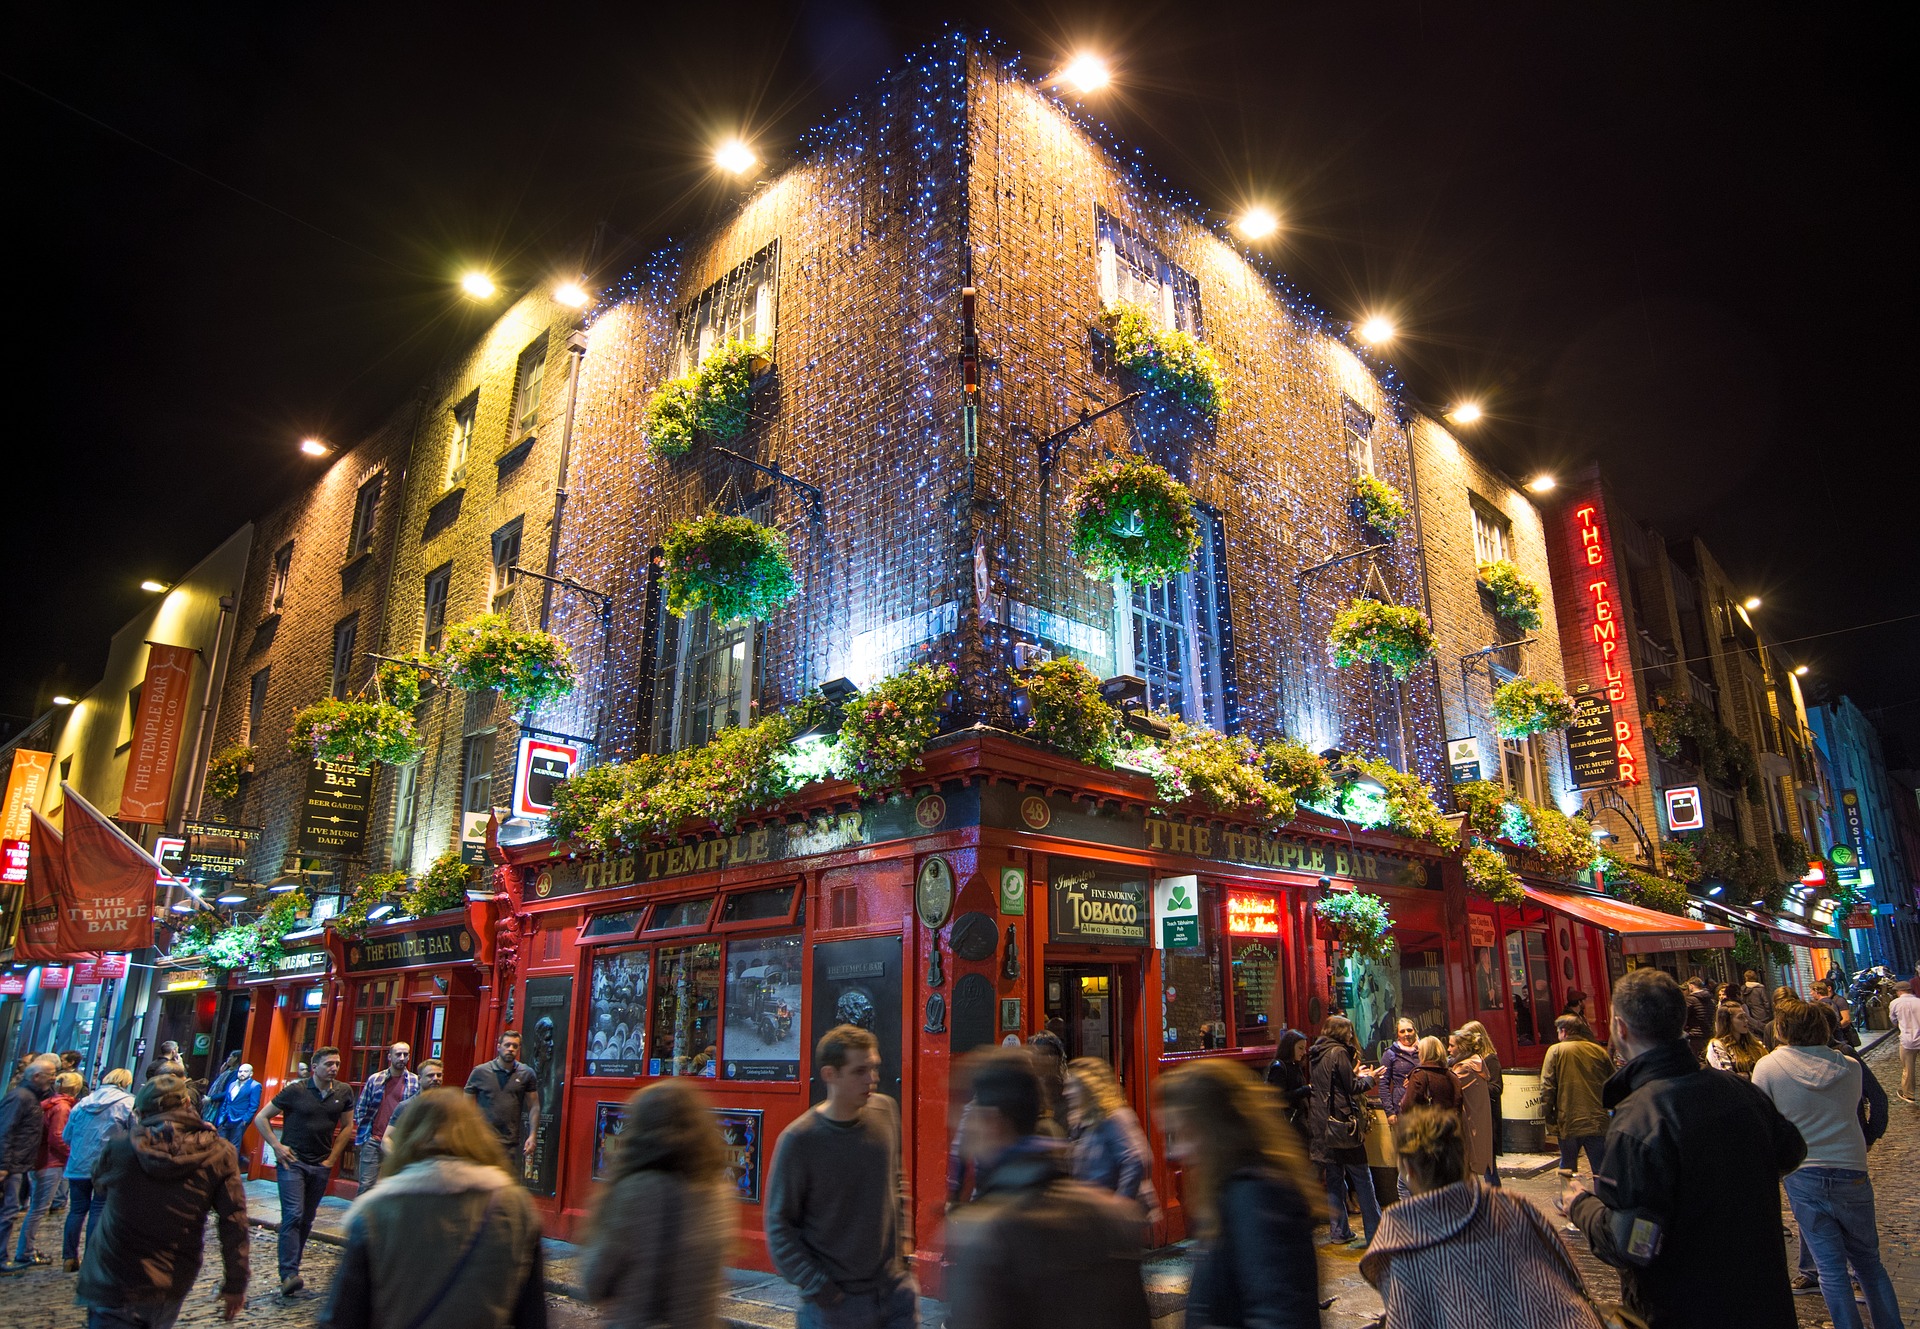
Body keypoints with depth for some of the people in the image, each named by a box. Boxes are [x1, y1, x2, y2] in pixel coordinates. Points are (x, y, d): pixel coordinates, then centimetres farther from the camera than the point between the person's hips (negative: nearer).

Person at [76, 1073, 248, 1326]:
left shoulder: (118, 1147, -11)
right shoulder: (219, 1155, -10)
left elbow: (99, 1184, 14)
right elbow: (234, 1225, -9)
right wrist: (235, 1285, 1)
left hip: (114, 1284, -2)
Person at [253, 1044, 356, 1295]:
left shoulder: (343, 1093, 2)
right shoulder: (295, 1090, -8)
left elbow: (347, 1127, 13)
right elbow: (261, 1118, -1)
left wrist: (333, 1156, 6)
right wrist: (277, 1146, -8)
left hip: (321, 1166, 4)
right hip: (293, 1162, -4)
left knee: (306, 1220, 10)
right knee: (293, 1215, -14)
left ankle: (291, 1269, 22)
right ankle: (288, 1275, -14)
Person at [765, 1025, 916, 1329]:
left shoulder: (886, 1112, -2)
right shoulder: (798, 1140, -16)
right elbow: (779, 1225, -10)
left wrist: (902, 1242, 9)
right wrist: (816, 1287, -13)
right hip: (836, 1303, -4)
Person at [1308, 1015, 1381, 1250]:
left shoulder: (1316, 1055, 12)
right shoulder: (1339, 1052, -12)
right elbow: (1353, 1088, -11)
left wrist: (1354, 1074, 22)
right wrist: (1369, 1078, 7)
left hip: (1322, 1125, 7)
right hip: (1343, 1124, -7)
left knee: (1334, 1178, 11)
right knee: (1362, 1178, -1)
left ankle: (1340, 1231, 15)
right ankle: (1374, 1232, 1)